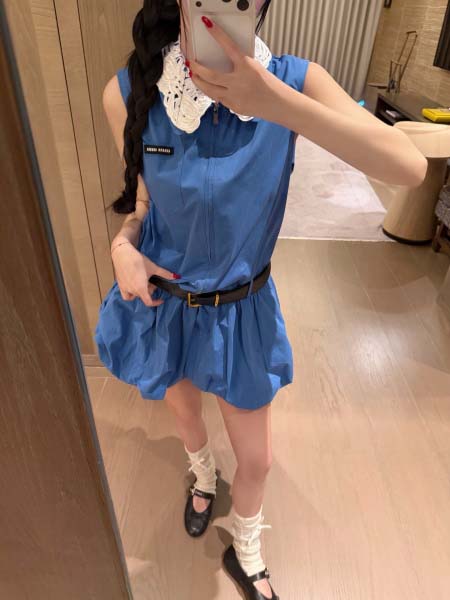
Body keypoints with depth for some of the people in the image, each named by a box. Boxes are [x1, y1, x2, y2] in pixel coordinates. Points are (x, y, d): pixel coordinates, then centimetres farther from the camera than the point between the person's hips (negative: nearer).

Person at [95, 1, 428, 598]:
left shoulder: (293, 80, -17)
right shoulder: (128, 93, -14)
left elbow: (410, 166, -29)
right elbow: (145, 195, 3)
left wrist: (277, 103, -38)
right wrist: (123, 244, -19)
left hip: (241, 308, -1)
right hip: (161, 302, 2)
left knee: (257, 458, 15)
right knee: (184, 413, 29)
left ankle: (245, 551, 52)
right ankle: (204, 476, 68)